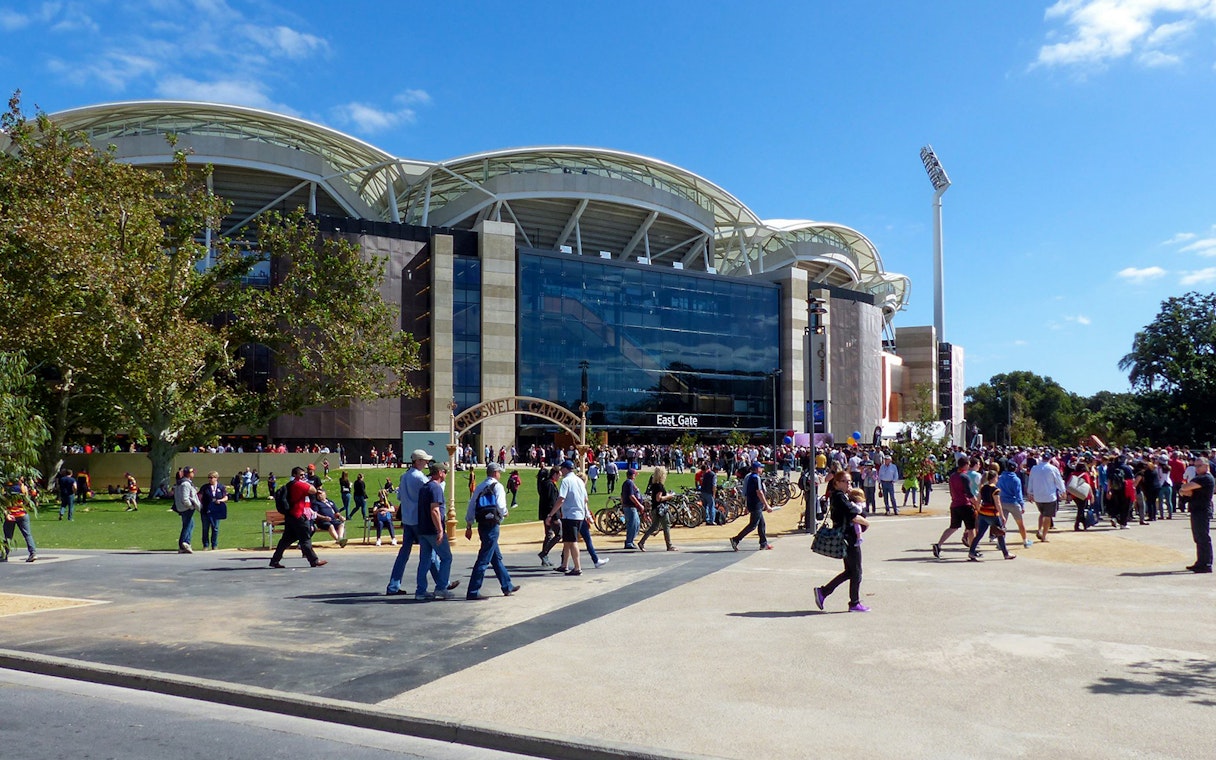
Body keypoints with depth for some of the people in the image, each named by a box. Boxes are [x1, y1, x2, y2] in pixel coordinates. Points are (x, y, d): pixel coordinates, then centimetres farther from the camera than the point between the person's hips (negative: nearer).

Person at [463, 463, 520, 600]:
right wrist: (504, 513, 6)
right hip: (492, 525, -8)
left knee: (497, 557, 18)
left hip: (482, 525, 8)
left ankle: (507, 586, 29)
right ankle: (473, 592, -7)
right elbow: (501, 506, -17)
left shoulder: (479, 487, 13)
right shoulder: (497, 486, -7)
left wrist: (469, 526, 13)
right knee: (484, 559, -6)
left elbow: (471, 507, 10)